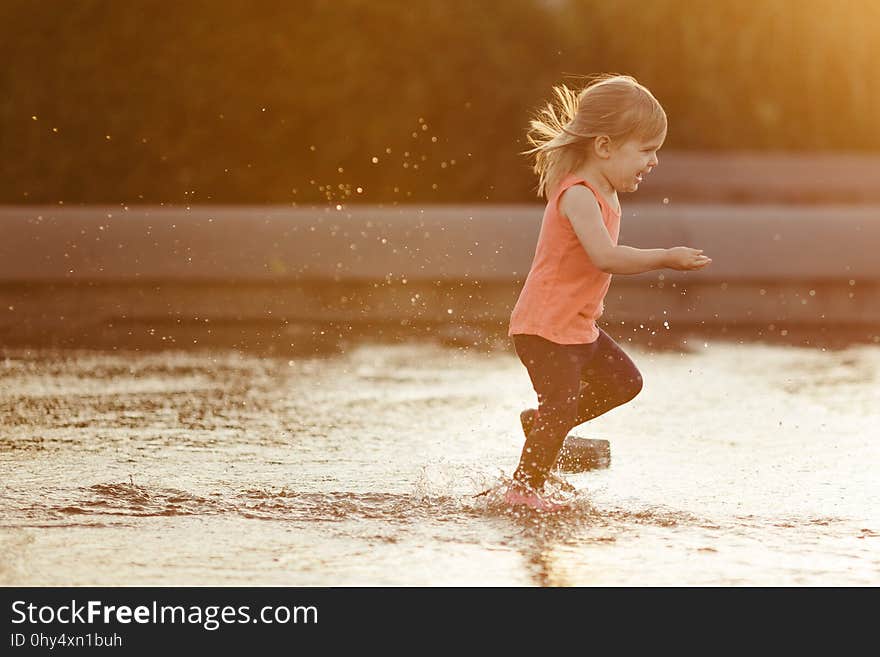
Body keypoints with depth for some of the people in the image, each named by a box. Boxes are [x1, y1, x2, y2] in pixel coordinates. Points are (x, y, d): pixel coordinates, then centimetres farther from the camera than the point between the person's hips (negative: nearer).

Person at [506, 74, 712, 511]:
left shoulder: (603, 194, 8)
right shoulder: (578, 196, -24)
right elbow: (604, 257, -37)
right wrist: (666, 258, -36)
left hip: (578, 326, 10)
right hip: (545, 328, -10)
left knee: (623, 382, 16)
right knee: (562, 406, -11)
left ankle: (541, 421, 26)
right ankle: (525, 488, 4)